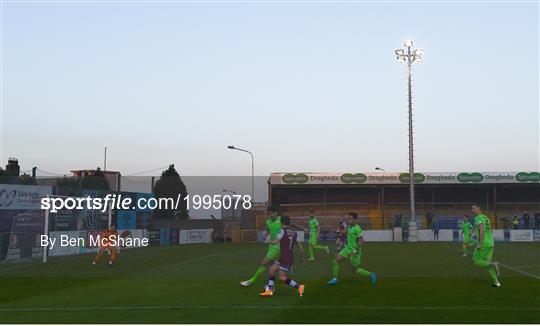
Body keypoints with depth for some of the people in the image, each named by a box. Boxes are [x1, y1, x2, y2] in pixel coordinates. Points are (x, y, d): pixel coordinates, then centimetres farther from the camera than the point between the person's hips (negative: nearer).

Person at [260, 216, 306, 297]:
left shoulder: (283, 231, -9)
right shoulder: (293, 233, 13)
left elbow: (275, 241, -17)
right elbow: (299, 245, 16)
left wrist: (269, 241, 4)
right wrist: (303, 257, 23)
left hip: (286, 258, -8)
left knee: (282, 277, -4)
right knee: (272, 269, 11)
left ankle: (298, 286, -9)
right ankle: (270, 290, 8)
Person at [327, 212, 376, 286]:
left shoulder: (357, 229, -20)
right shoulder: (350, 227, 6)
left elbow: (361, 241, -25)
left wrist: (355, 251, -29)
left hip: (354, 252, -8)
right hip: (348, 249, 8)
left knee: (354, 269, 4)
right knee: (336, 260, -4)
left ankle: (371, 275, 22)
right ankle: (335, 279, 4)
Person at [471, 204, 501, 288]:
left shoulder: (478, 218, -8)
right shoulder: (485, 217, 19)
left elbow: (482, 230, -21)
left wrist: (480, 244, -24)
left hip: (484, 244, -9)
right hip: (491, 243, 9)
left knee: (476, 261, 3)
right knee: (487, 262, 12)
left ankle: (493, 264, -13)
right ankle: (496, 282, 8)